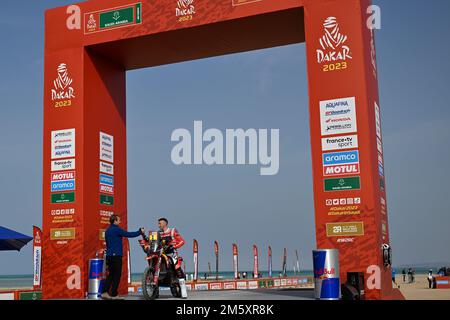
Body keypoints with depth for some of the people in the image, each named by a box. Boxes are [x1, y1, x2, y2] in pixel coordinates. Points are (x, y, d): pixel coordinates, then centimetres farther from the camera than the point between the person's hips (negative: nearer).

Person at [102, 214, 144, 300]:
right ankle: (114, 294, -1)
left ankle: (104, 292, 4)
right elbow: (129, 234, -13)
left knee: (111, 274, 11)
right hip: (116, 255, -9)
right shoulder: (116, 229, -12)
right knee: (117, 275, -3)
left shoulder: (107, 231, 16)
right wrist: (140, 232, -2)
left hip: (109, 255, 9)